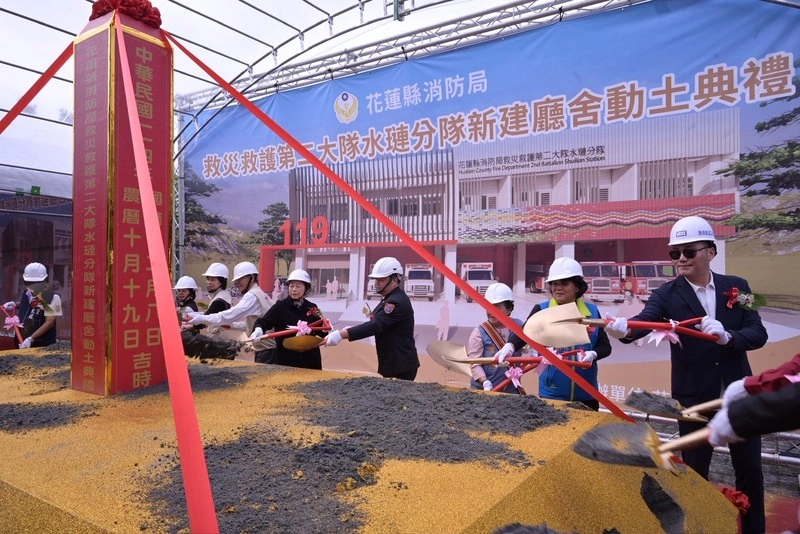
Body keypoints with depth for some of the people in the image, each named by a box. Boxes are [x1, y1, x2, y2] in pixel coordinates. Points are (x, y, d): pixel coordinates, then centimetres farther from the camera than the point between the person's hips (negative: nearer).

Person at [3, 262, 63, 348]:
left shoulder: (53, 297, -16)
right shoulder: (27, 292, 8)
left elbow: (49, 322, -20)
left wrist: (30, 339, -25)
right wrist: (14, 304, 13)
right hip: (22, 342, 7)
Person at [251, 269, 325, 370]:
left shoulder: (312, 308, 4)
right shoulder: (280, 306, -4)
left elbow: (321, 332, 9)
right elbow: (263, 321, -17)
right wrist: (258, 329, -39)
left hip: (309, 358, 2)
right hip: (285, 359, -2)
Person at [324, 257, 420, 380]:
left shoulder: (397, 302, -21)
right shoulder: (391, 298, 11)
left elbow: (375, 325, -32)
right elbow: (378, 325, 17)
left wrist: (341, 334, -37)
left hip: (401, 367, -10)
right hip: (393, 364, 10)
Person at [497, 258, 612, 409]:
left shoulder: (592, 312, 3)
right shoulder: (542, 310, -3)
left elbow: (605, 346, 5)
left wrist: (593, 354, -17)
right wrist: (510, 346, -39)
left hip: (585, 393, 2)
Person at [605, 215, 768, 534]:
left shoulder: (737, 287, 0)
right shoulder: (667, 295, -8)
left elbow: (758, 334, -6)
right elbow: (645, 320, -26)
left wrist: (726, 337, -26)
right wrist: (623, 328, -49)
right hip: (694, 398, -2)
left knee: (749, 468, 15)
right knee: (695, 469, 8)